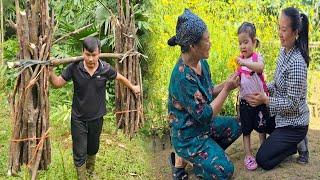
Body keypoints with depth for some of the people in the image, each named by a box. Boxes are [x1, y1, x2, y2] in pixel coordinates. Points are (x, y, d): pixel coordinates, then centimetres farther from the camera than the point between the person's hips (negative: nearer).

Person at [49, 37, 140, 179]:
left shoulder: (105, 69, -15)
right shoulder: (74, 68, -18)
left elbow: (120, 78, 5)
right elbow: (58, 83, -7)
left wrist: (133, 88, 20)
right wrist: (50, 72, -27)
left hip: (96, 118, 2)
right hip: (78, 119, -2)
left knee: (93, 149, 23)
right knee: (79, 153, 1)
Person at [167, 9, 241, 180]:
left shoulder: (201, 62, -4)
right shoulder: (183, 77, -32)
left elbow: (208, 92, 10)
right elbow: (205, 115, -27)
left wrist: (227, 84, -8)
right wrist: (226, 89, -21)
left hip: (202, 125, 9)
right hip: (188, 135, -9)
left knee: (236, 125, 19)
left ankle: (201, 155, 14)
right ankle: (182, 159, 6)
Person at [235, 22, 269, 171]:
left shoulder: (257, 57, -11)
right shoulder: (239, 60, 4)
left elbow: (260, 67, -35)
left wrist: (244, 63, -48)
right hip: (245, 101, 4)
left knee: (261, 127, 12)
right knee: (246, 130, 9)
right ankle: (248, 155, 18)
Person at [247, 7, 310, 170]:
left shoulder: (297, 63, -29)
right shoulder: (284, 51, -1)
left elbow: (292, 104, -25)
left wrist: (265, 100, -27)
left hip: (293, 124, -9)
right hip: (282, 117, 9)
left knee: (263, 160, -7)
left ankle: (298, 144, 7)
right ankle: (290, 142, 22)